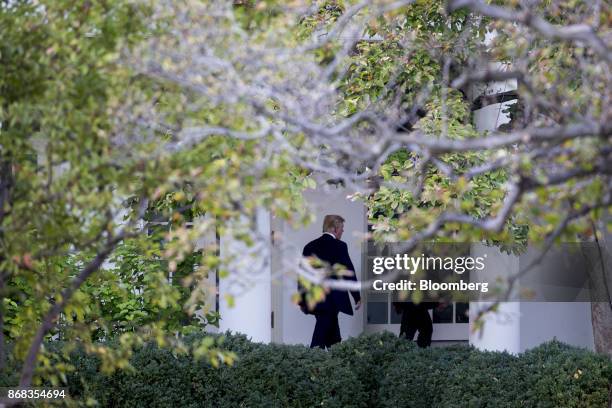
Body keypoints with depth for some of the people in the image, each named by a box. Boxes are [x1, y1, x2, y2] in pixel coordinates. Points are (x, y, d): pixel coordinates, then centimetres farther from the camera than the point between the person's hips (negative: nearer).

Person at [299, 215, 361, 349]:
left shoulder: (310, 246, 9)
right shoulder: (339, 246, -8)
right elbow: (349, 273, -7)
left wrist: (302, 301, 17)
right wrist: (357, 297, 2)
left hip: (313, 301, 6)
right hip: (331, 301, -6)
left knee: (333, 338, 15)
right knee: (319, 341, -8)